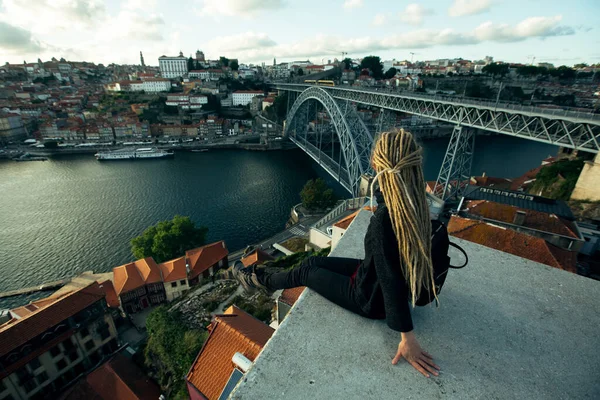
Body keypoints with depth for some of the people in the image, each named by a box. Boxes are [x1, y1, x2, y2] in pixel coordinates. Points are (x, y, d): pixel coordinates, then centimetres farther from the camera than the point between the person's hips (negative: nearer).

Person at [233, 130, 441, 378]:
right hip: (378, 276, 7)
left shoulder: (384, 218, -39)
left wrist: (407, 338, -28)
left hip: (374, 298, -7)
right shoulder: (415, 204, -15)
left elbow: (393, 281, -35)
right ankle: (267, 280, 39)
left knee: (306, 272, 10)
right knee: (314, 261, 16)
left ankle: (262, 281, 39)